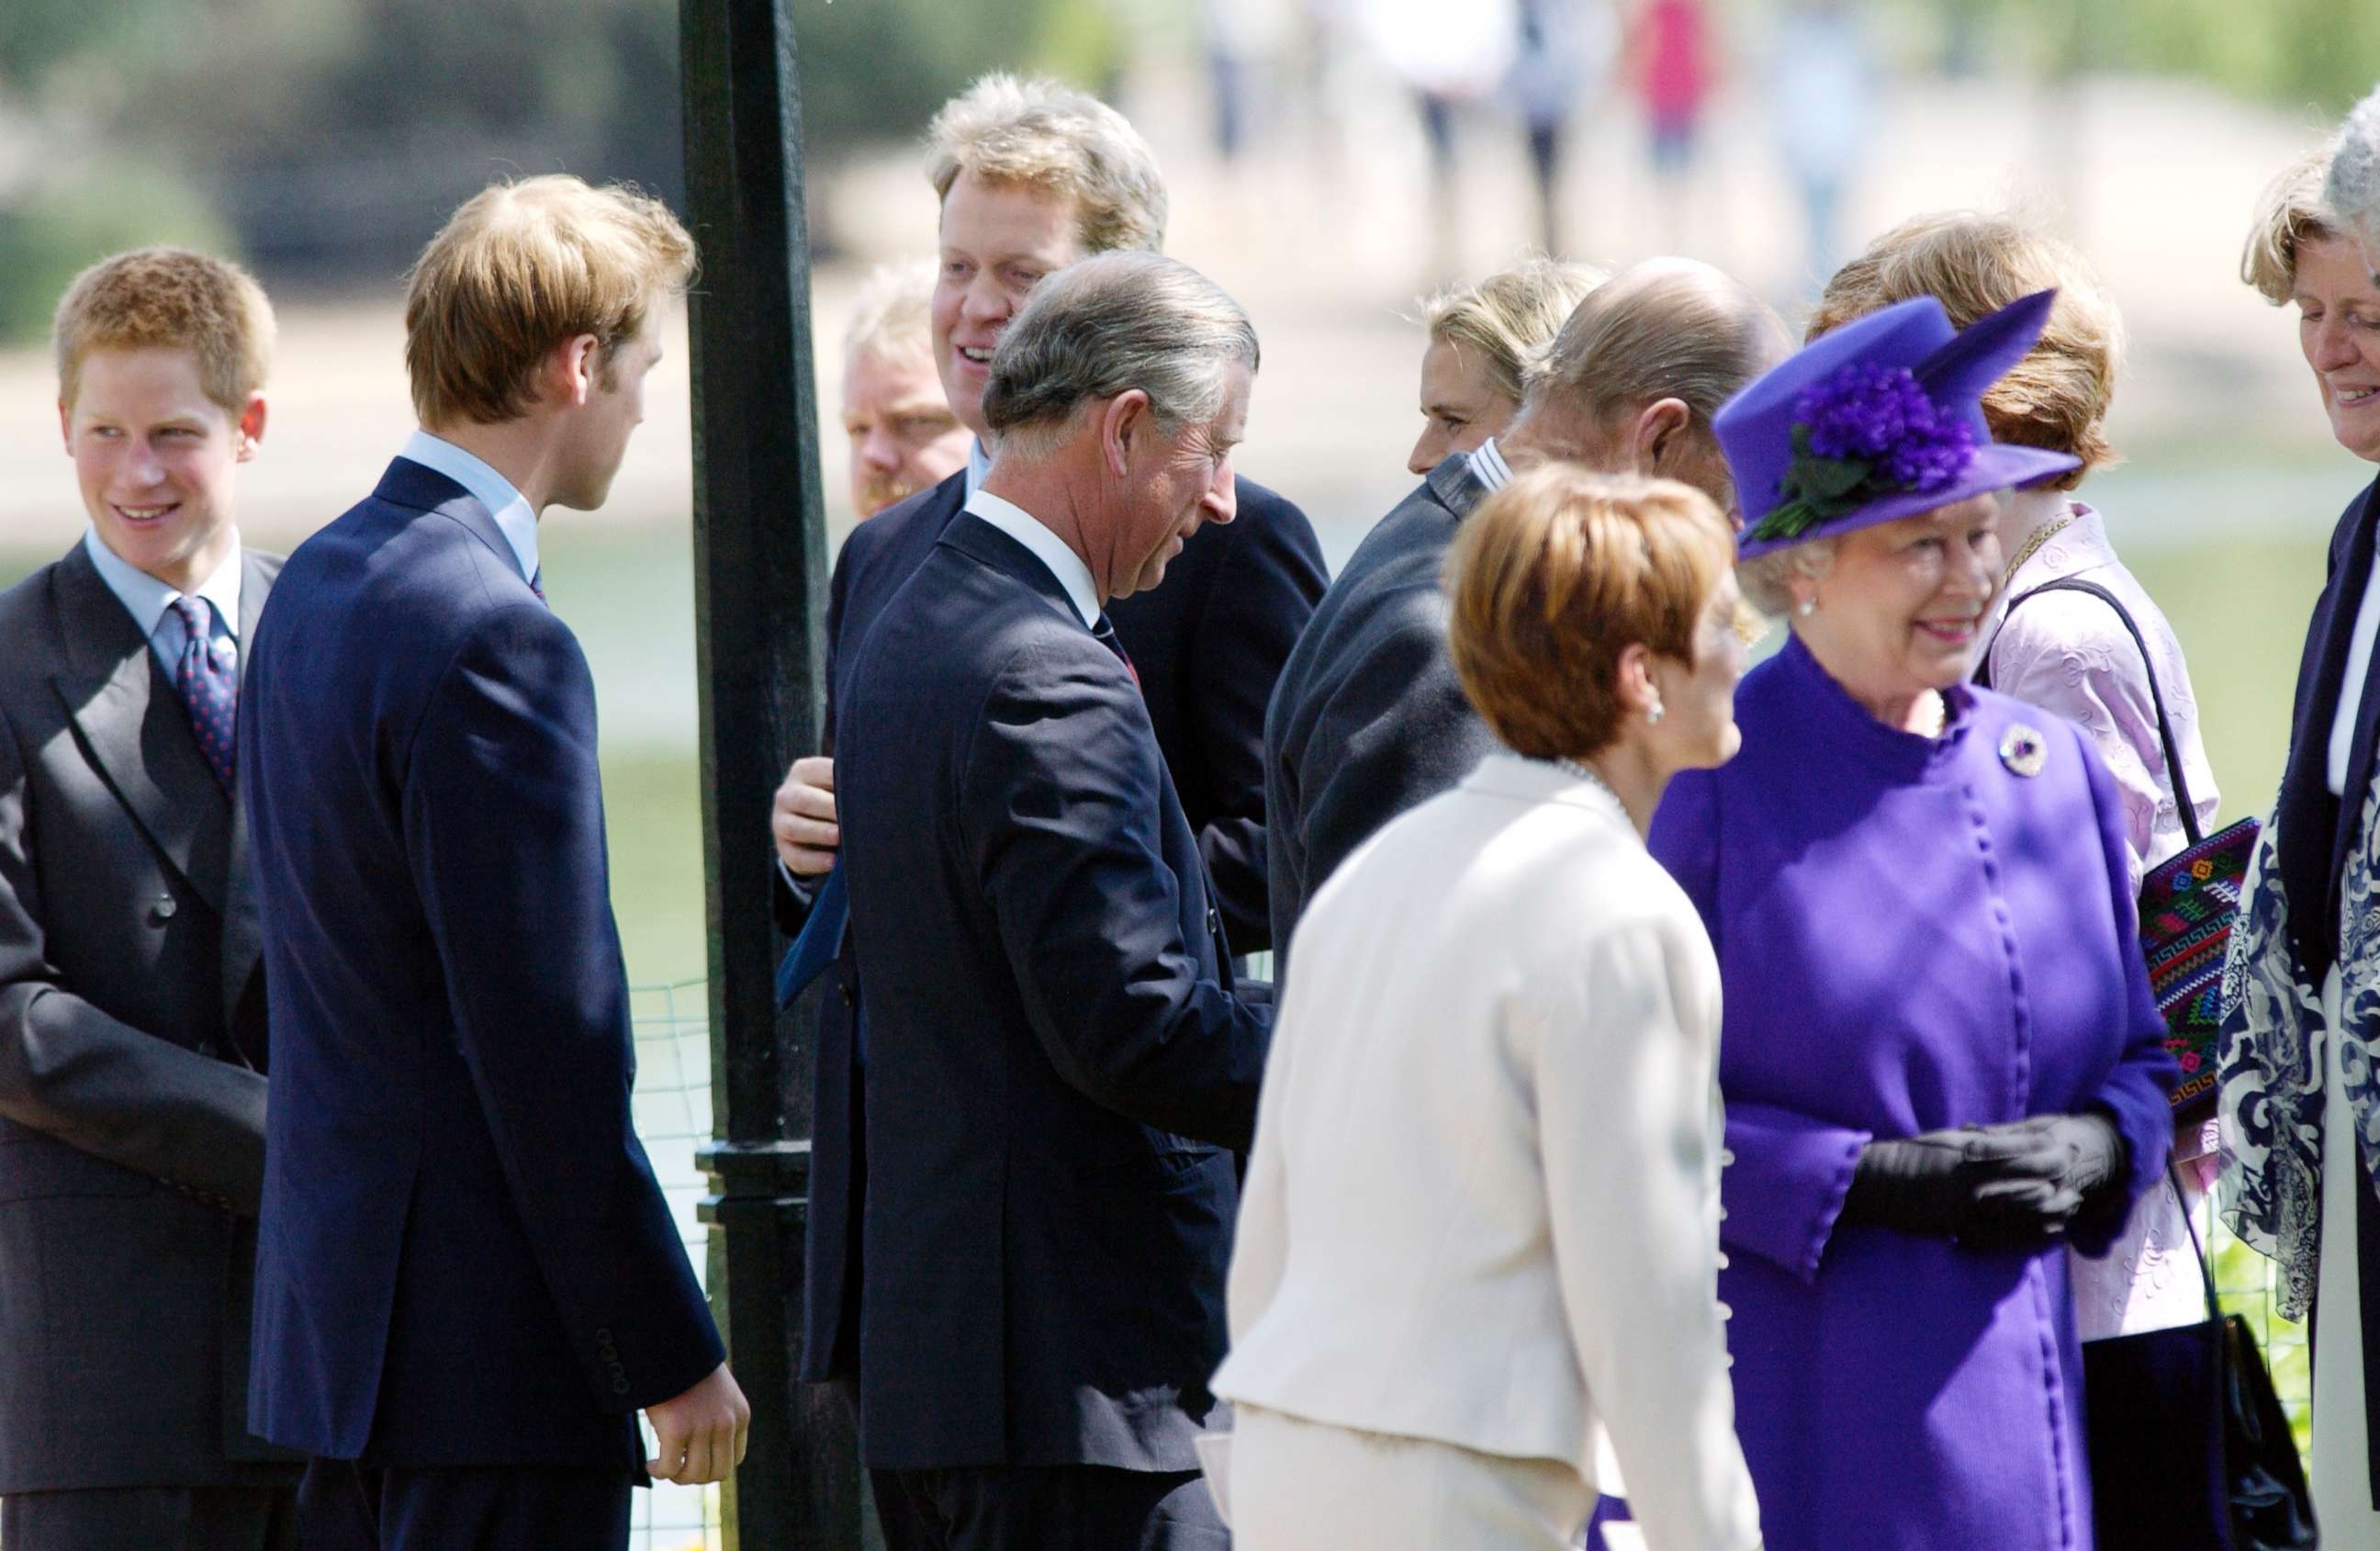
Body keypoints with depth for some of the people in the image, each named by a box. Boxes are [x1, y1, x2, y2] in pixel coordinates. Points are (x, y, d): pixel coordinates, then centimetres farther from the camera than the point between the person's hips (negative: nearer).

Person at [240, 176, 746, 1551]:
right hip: (489, 1337, -10)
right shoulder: (495, 639, -18)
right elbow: (550, 1050, -19)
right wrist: (674, 1356, -13)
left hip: (337, 1317, 10)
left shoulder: (320, 585, 12)